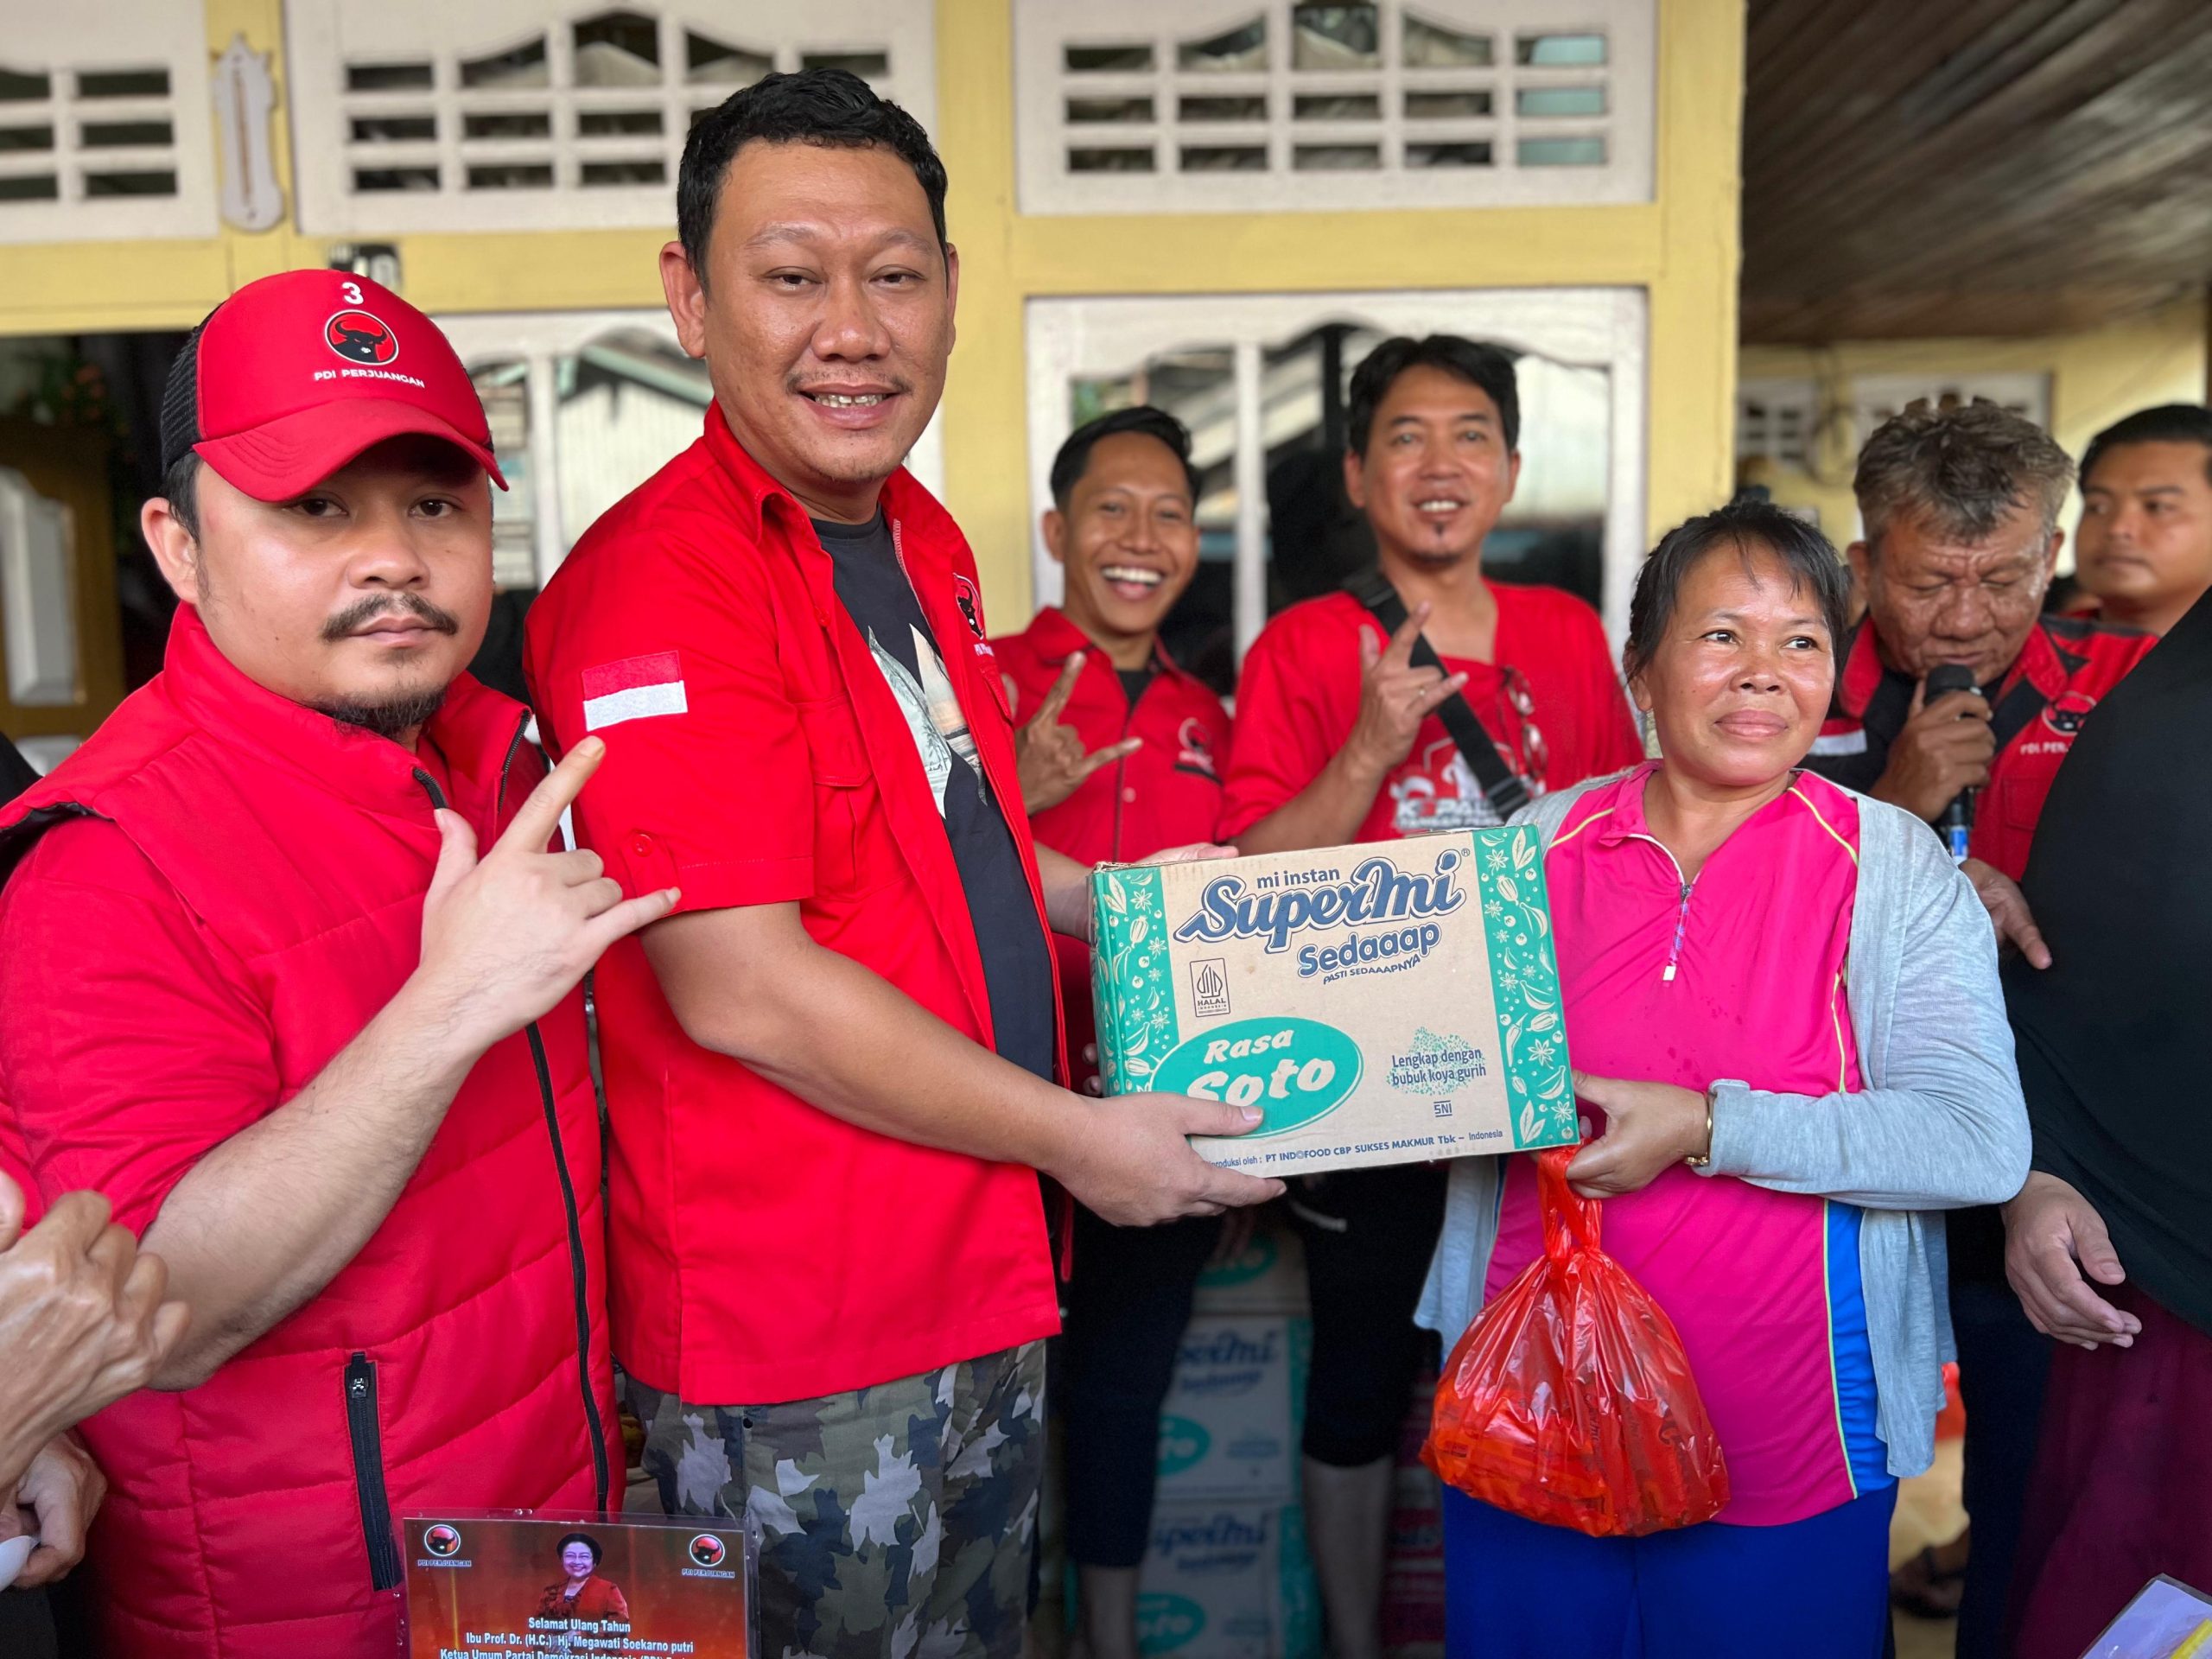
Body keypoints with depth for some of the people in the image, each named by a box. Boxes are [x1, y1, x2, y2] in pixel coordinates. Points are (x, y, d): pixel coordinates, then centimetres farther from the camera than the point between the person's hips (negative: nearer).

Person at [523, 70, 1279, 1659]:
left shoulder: (929, 543, 7)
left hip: (988, 1279, 8)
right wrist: (1076, 1137, -17)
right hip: (791, 1345, -8)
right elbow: (744, 993, -25)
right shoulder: (658, 582, -22)